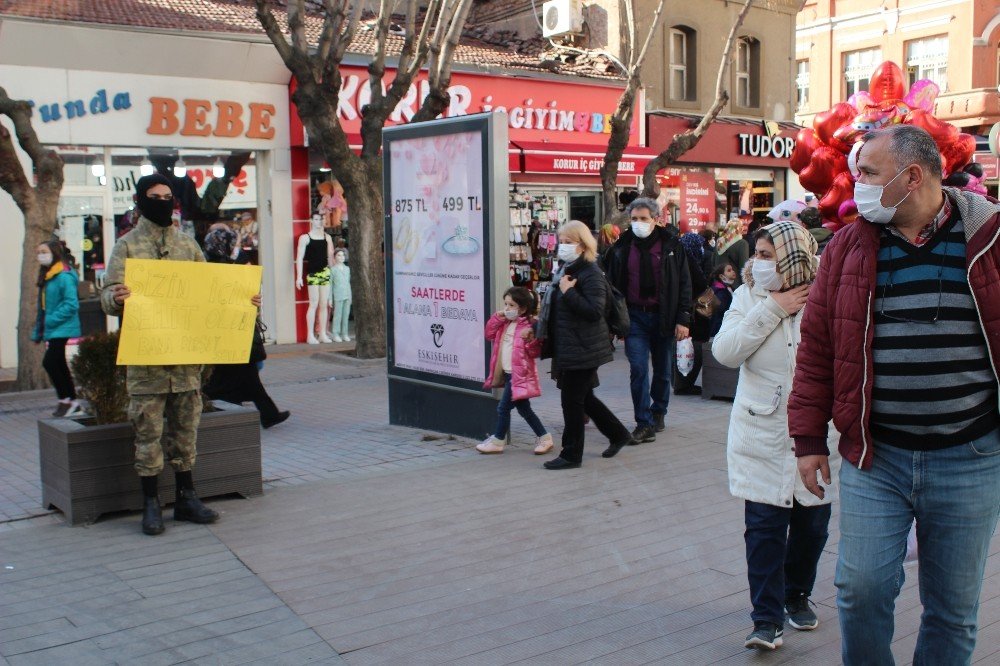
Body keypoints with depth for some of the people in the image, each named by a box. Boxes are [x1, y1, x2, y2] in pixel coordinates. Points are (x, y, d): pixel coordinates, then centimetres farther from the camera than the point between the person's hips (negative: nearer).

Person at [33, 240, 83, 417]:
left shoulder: (64, 276, -13)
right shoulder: (46, 276, 14)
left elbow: (71, 304, -20)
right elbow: (43, 307, 18)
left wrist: (52, 320, -19)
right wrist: (38, 331, 16)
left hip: (63, 329, -9)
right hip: (52, 331, 9)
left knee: (49, 362, -13)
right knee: (58, 366, 10)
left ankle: (66, 401, -3)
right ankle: (72, 404, 17)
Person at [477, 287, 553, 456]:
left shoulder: (529, 326, -16)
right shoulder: (505, 323, 8)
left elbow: (535, 352, -16)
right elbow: (490, 335, 15)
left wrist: (530, 339, -35)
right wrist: (496, 319, 2)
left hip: (519, 374, -9)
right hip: (508, 373, 9)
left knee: (503, 407, -2)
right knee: (523, 408, 15)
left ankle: (497, 441, 13)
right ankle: (544, 437, 24)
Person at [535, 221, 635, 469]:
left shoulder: (591, 274, -16)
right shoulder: (565, 270, 14)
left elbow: (595, 311, -25)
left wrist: (568, 291, -24)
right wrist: (539, 326, 18)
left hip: (583, 349, -10)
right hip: (567, 347, 10)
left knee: (572, 401, -2)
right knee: (584, 397, 18)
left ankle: (571, 455, 9)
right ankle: (618, 434, 33)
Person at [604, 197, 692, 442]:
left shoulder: (671, 245, -2)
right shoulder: (622, 247, 2)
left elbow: (684, 284, -2)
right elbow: (612, 285, 7)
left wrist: (683, 320, -8)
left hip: (663, 316, 0)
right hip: (634, 316, 0)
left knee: (663, 371, 12)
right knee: (638, 369, -9)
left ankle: (658, 412, 33)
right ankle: (645, 424, -5)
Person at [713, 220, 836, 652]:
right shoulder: (748, 298, 0)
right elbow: (725, 351, -13)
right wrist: (771, 309, -16)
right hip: (762, 437, 0)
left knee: (812, 523, 14)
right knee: (765, 525, -2)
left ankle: (797, 594, 37)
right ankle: (767, 617, 8)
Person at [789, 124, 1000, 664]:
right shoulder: (850, 246, 2)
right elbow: (816, 347, 5)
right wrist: (808, 439, 4)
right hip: (873, 457, 1)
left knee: (954, 607, 11)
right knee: (861, 589, 1)